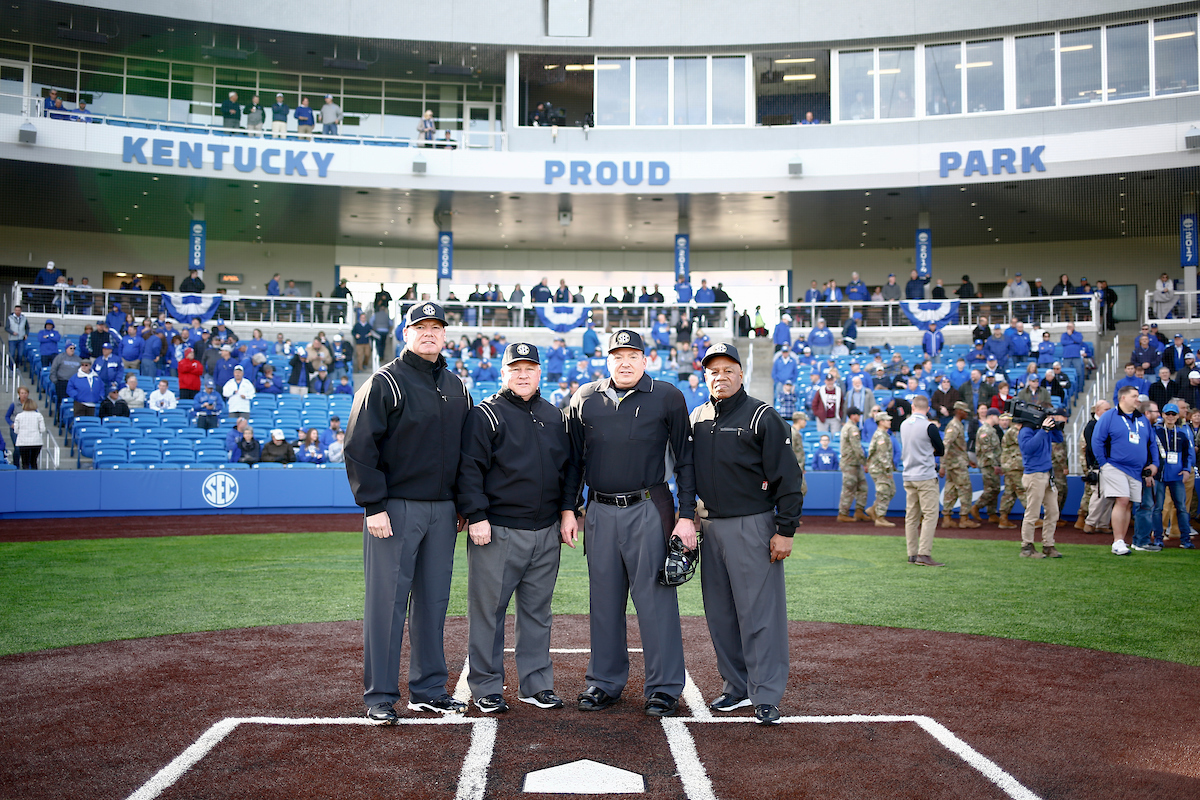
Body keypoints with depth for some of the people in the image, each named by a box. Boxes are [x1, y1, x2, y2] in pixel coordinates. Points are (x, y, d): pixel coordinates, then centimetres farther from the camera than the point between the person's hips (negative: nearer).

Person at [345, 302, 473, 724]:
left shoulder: (455, 387, 14)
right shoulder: (384, 382, -5)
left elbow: (467, 448, 19)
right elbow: (359, 447, -10)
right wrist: (374, 506, -16)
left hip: (442, 510, 6)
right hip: (395, 508, -6)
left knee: (433, 600, 11)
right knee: (387, 600, -2)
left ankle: (428, 690, 21)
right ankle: (379, 696, 7)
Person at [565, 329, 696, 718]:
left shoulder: (667, 397, 1)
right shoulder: (585, 398, 8)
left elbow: (684, 458, 1)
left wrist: (687, 515, -5)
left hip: (648, 511, -3)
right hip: (600, 512, 3)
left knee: (655, 597, -2)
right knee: (604, 600, 11)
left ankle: (664, 687, 9)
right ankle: (605, 681, 23)